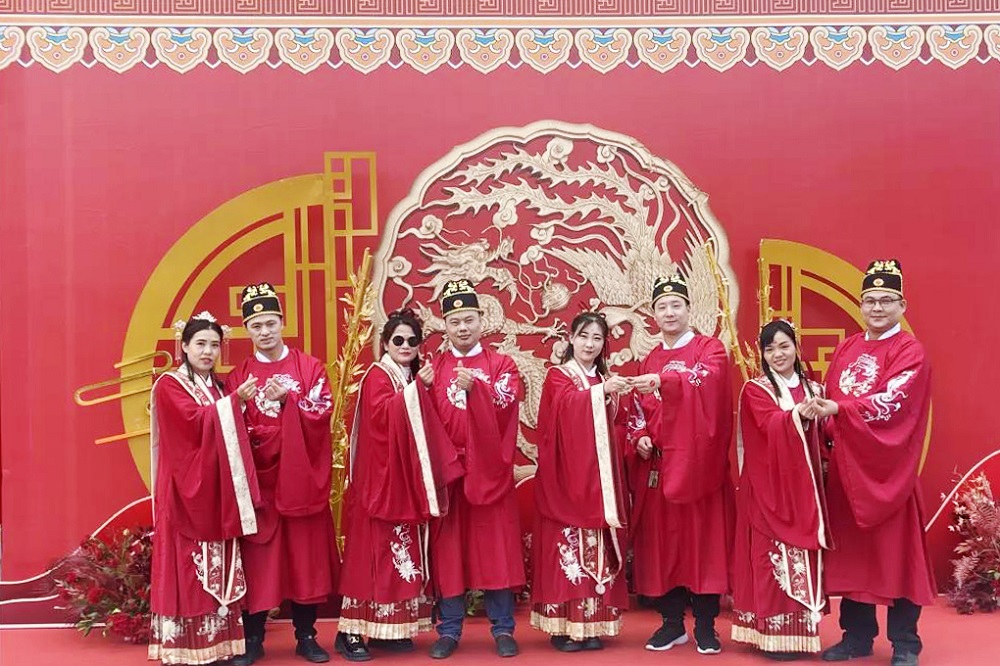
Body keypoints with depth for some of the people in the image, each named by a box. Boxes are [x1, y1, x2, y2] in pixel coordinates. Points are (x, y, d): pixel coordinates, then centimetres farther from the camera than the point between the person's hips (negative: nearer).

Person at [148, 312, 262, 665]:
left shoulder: (217, 386, 16)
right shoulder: (169, 385, -4)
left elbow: (229, 431, 13)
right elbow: (195, 422, -18)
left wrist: (239, 404, -4)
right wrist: (235, 400, -21)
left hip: (217, 488, 6)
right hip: (186, 489, -6)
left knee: (219, 566, 7)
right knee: (188, 565, -5)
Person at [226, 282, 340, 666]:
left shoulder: (310, 368, 4)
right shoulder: (239, 377, 5)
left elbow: (320, 416, -8)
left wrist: (285, 397, -16)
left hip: (302, 478, 0)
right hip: (259, 480, 0)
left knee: (306, 555, 6)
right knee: (258, 560, 3)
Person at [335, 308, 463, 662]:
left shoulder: (416, 378, 17)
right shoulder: (377, 377, -4)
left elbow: (426, 422, 14)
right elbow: (383, 414, -22)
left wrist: (423, 389, -1)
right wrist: (417, 387, -20)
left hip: (408, 480, 7)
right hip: (379, 479, -7)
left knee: (403, 553, 8)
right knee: (372, 551, -8)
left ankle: (390, 628, 15)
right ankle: (351, 630, -3)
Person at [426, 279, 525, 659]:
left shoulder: (502, 365, 4)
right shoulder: (433, 368, 8)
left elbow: (505, 408, -14)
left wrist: (475, 388, -29)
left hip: (489, 468, -1)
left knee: (495, 546, 3)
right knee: (448, 549, 4)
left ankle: (503, 628, 13)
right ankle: (449, 630, 14)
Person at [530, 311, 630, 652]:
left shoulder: (606, 380, 17)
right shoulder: (557, 376, 1)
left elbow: (614, 429, 11)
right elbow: (569, 404, -22)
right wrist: (601, 391, -33)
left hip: (598, 477, 5)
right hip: (566, 476, -5)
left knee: (597, 546, 5)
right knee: (567, 545, -6)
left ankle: (592, 624, 11)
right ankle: (565, 626, 0)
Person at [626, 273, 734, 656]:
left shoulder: (710, 349, 0)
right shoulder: (648, 363, 15)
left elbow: (708, 379, -23)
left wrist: (665, 381, -38)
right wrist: (639, 437, -4)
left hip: (697, 463, -4)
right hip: (658, 463, 4)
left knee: (702, 537, -1)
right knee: (662, 540, 5)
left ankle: (705, 625, 11)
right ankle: (672, 623, 17)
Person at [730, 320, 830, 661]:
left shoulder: (812, 388, 14)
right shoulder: (755, 390, 0)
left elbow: (820, 436, 10)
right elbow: (771, 425, -19)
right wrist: (800, 411, -36)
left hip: (803, 485, 4)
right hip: (769, 486, -4)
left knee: (804, 556, 6)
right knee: (774, 555, -4)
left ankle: (802, 630, 15)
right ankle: (775, 633, 1)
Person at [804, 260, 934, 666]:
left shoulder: (910, 352, -5)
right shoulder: (846, 349, 14)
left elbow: (891, 401, -20)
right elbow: (830, 401, 17)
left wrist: (837, 409, -29)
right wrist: (819, 412, -4)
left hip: (887, 469, -5)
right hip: (845, 464, 6)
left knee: (895, 551, 0)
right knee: (850, 549, 10)